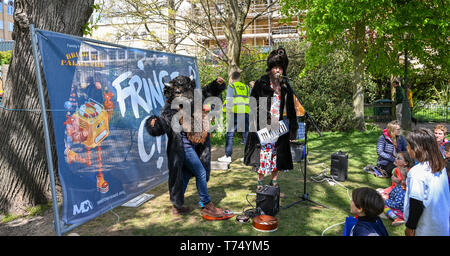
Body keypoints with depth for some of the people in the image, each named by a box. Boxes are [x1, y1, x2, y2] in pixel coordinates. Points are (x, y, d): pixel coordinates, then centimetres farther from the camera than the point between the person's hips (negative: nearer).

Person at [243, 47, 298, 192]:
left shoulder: (286, 86, 9)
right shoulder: (261, 84, -3)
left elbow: (290, 109, 12)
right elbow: (254, 106, -5)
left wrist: (292, 130, 8)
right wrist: (256, 127, -12)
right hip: (264, 127, -4)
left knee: (277, 156, 10)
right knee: (263, 155, -1)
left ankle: (274, 183, 24)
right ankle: (260, 184, 14)